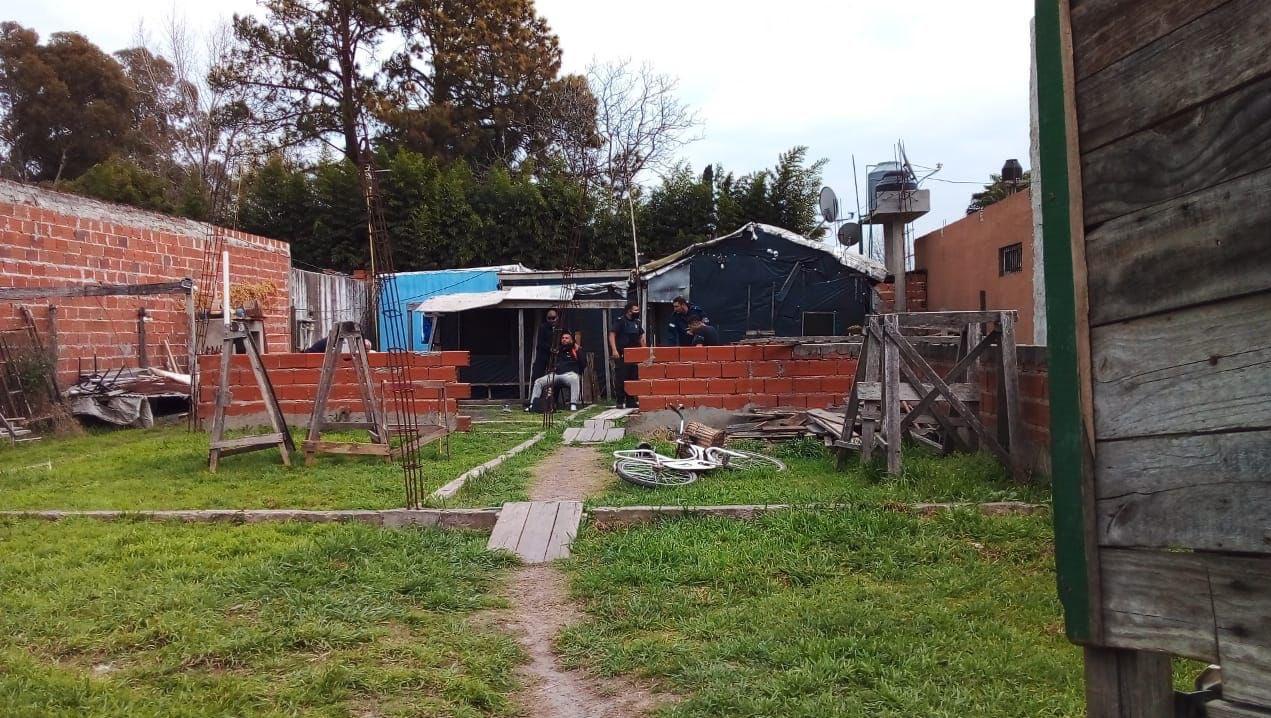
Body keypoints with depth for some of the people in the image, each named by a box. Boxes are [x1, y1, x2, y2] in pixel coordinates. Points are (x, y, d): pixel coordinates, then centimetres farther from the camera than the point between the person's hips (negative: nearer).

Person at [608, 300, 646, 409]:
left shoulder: (636, 322, 15)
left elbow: (641, 337, 24)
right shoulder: (620, 321, -6)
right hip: (622, 355, -7)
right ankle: (620, 402, -2)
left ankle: (630, 402, 15)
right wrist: (614, 350, -21)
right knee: (621, 379, -7)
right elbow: (612, 335, -12)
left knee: (633, 378, 8)